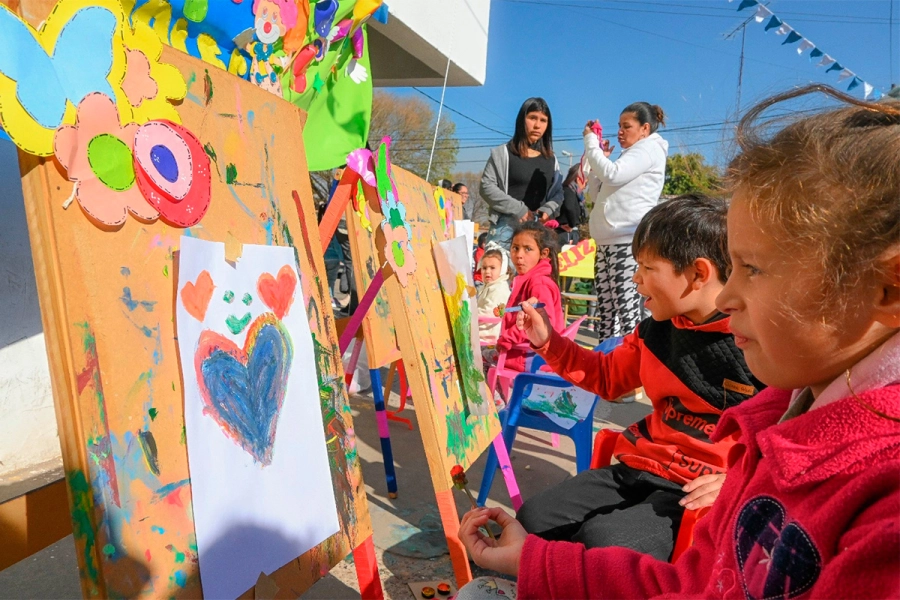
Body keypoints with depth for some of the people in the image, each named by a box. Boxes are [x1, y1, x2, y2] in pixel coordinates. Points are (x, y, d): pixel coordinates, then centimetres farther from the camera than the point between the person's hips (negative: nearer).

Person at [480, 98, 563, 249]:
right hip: (506, 226, -3)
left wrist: (547, 210, -5)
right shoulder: (503, 153, 5)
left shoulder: (551, 159, 17)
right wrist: (518, 209, -12)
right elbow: (487, 187, -4)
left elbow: (557, 194, 19)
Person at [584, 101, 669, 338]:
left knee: (627, 310, -15)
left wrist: (590, 142, -3)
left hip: (629, 241, -9)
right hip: (608, 241, 9)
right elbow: (596, 194, 27)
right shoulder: (630, 154, 28)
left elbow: (611, 175, -16)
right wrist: (601, 159, 16)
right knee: (605, 309, 5)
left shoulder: (650, 148, 0)